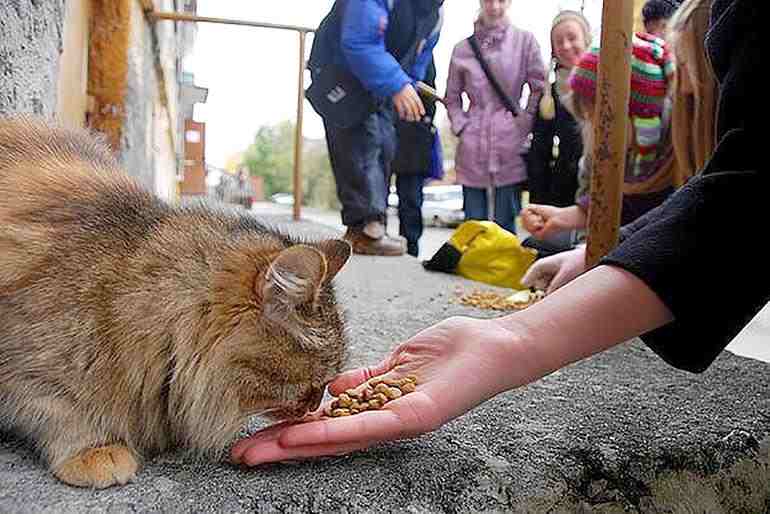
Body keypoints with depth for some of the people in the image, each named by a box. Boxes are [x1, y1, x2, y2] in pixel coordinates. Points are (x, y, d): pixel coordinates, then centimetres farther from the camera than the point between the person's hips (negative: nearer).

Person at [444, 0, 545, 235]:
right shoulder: (462, 48, 7)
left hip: (509, 145, -1)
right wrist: (461, 126, 2)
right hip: (472, 147, 2)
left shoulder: (525, 41, 2)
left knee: (505, 224, 3)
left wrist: (523, 124, -3)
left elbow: (539, 88, 4)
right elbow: (452, 97, 15)